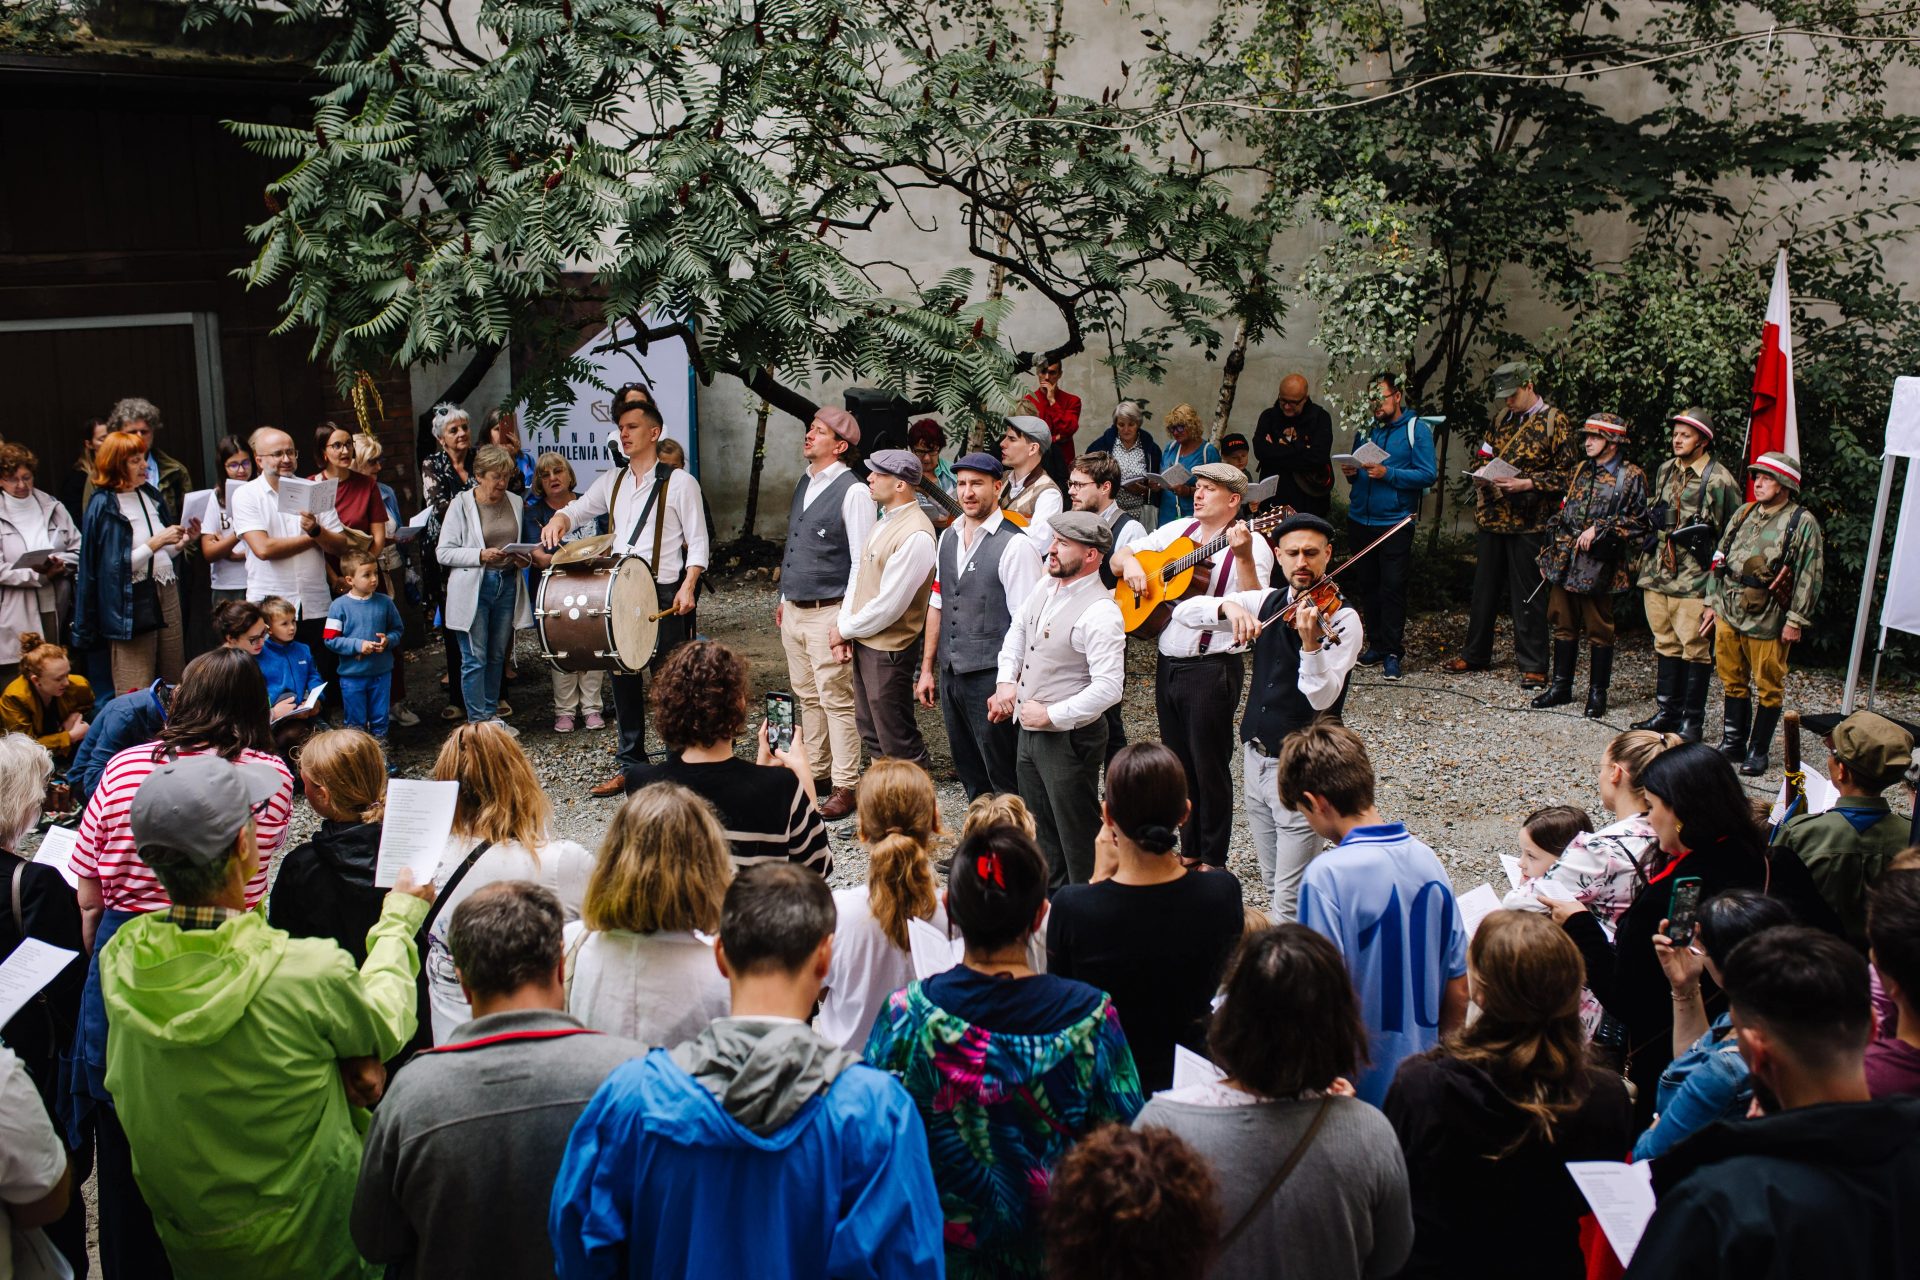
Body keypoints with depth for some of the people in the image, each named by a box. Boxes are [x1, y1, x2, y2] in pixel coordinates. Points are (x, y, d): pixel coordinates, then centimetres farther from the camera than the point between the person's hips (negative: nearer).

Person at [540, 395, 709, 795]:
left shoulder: (679, 483, -2)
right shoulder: (611, 481, 14)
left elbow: (698, 542, -5)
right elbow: (579, 508, 18)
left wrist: (688, 587, -17)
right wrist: (559, 519, -6)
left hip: (664, 595, -6)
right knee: (623, 680, 10)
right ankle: (631, 766, 21)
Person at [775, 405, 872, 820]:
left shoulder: (853, 492, -12)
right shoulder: (803, 484, 13)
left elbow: (862, 561, -15)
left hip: (828, 614, -8)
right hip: (793, 611, 8)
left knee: (837, 701, -4)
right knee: (806, 697, 15)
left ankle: (844, 786, 3)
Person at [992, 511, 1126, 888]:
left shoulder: (1100, 613, -23)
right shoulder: (1047, 587, 3)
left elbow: (1108, 687, -28)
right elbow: (1017, 629, 21)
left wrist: (1051, 715, -21)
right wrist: (1006, 682, 8)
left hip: (1069, 739, -9)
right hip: (1029, 730, 9)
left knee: (1077, 835, 4)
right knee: (1042, 829, 23)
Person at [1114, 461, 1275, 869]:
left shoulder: (1252, 546, -10)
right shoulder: (1177, 531, 10)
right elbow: (1118, 557, 17)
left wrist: (1244, 558, -35)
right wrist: (1130, 564, -5)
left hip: (1211, 669, -7)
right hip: (1168, 664, 7)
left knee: (1209, 768, 1)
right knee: (1179, 763, 16)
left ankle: (1212, 860, 15)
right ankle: (1189, 851, 29)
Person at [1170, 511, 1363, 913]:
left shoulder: (1341, 619, -11)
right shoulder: (1267, 602, 5)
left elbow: (1322, 697, -23)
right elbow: (1183, 612, -2)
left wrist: (1310, 643, -40)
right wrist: (1228, 606, -22)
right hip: (1255, 756, 7)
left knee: (1291, 902, -7)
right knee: (1272, 885, 18)